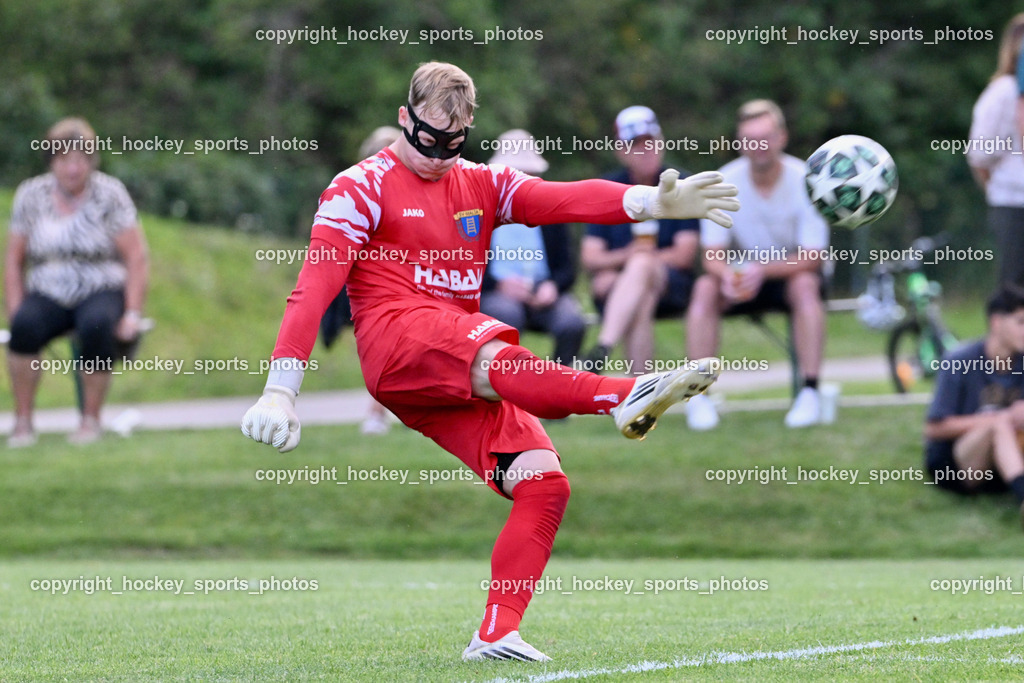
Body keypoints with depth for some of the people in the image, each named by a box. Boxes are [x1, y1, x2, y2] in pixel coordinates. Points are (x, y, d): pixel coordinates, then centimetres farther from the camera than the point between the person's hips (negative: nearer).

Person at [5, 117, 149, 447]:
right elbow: (14, 262, 7)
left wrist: (132, 314, -12)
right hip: (48, 295, 2)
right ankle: (22, 422, -26)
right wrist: (15, 314, -5)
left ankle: (91, 420, -22)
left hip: (101, 291, -1)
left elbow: (136, 257, -3)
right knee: (25, 324, -33)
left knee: (96, 324, -37)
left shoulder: (109, 194, -2)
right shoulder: (31, 195, 4)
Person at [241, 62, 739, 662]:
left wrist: (657, 202, -16)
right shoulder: (362, 188, 6)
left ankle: (497, 635, -15)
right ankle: (626, 397, -64)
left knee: (545, 482, -12)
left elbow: (566, 200, 2)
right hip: (393, 343, -7)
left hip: (459, 378, 7)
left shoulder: (483, 185, 20)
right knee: (488, 351, -38)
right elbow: (315, 287, -3)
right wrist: (280, 391, -12)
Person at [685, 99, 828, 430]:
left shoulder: (805, 180, -17)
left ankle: (810, 392, -34)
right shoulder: (724, 182, -11)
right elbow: (712, 253, -12)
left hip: (790, 273, -2)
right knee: (705, 288, -28)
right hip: (742, 271, 2)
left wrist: (763, 270, -37)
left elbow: (811, 257, -20)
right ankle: (699, 396, -28)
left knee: (805, 285, -35)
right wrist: (728, 275, -36)